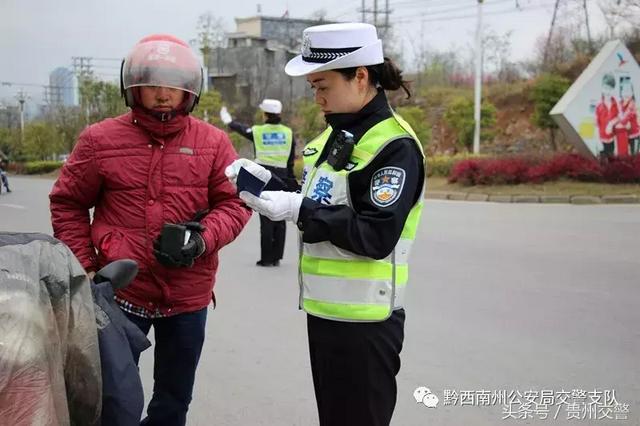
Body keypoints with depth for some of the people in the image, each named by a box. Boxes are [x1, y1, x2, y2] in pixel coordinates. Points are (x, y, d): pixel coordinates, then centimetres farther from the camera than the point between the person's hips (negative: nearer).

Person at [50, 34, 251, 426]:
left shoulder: (212, 142, -1)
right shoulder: (101, 139, -4)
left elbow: (236, 202, -1)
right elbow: (68, 204, 4)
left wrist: (202, 239, -19)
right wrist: (83, 268, -3)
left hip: (189, 294, 2)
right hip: (120, 290, -1)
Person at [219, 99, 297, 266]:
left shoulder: (258, 131, -1)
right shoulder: (288, 133, 5)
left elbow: (242, 129, 19)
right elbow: (291, 161, 7)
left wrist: (229, 121, 39)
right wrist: (291, 180, 15)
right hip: (282, 177, 2)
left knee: (266, 219, -2)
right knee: (280, 218, 8)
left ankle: (267, 258, 0)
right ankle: (276, 257, 11)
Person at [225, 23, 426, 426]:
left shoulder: (395, 146, -17)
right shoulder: (337, 132, 10)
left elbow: (376, 238, -25)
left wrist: (297, 209, -25)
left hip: (364, 321, -9)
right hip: (324, 309, 9)